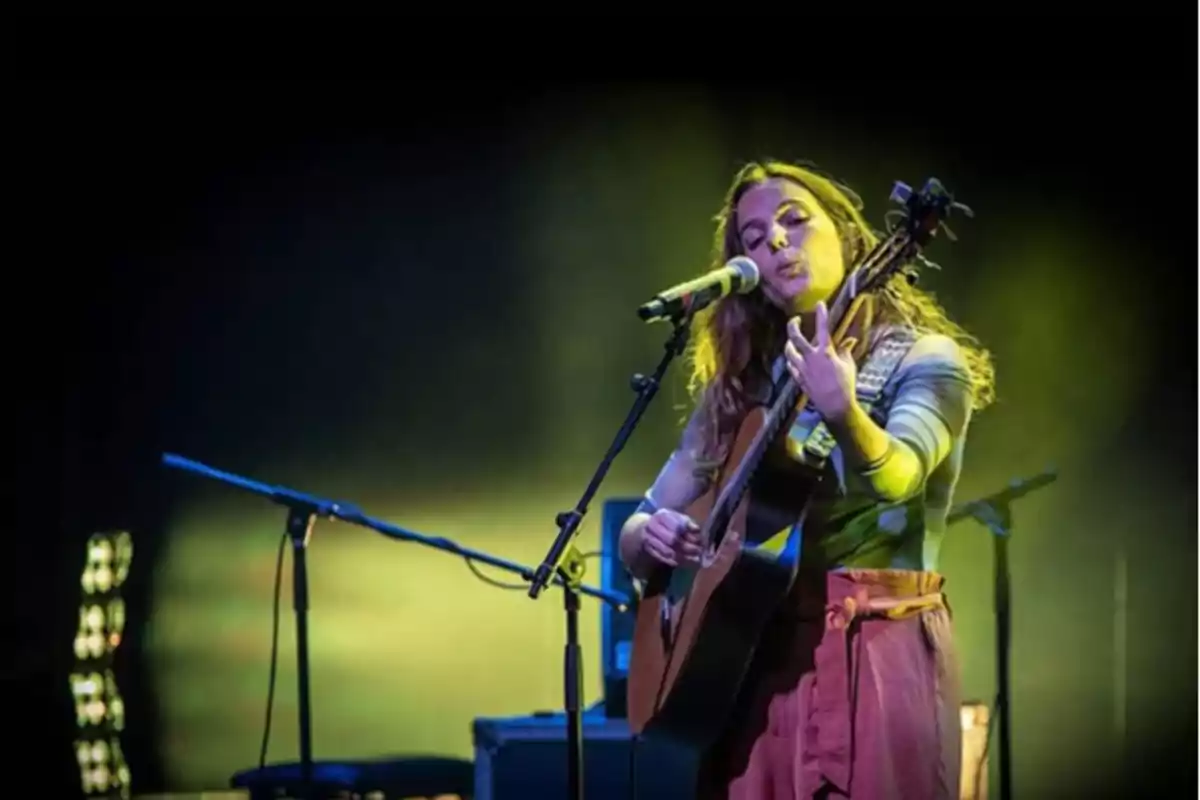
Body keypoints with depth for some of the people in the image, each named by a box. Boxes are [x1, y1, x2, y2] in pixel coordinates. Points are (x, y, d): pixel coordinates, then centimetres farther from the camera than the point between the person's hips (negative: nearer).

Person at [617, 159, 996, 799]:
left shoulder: (925, 362, -1)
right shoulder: (741, 388, 12)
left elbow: (893, 481, -22)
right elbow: (637, 534, 15)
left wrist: (841, 413, -42)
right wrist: (650, 536, -8)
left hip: (877, 655, -4)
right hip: (754, 657, 4)